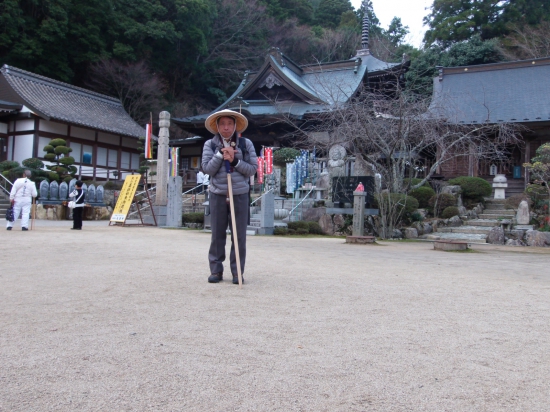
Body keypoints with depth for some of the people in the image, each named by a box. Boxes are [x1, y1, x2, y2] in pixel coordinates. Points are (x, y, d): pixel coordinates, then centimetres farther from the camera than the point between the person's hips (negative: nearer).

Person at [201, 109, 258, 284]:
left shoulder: (246, 144, 3)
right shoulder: (210, 144, 4)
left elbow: (253, 168, -1)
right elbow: (207, 168, -5)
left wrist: (235, 161, -12)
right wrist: (220, 154, -14)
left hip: (240, 195, 0)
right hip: (218, 195, 0)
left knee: (239, 236, 2)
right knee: (217, 235, 5)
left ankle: (237, 272, 10)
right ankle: (216, 271, 14)